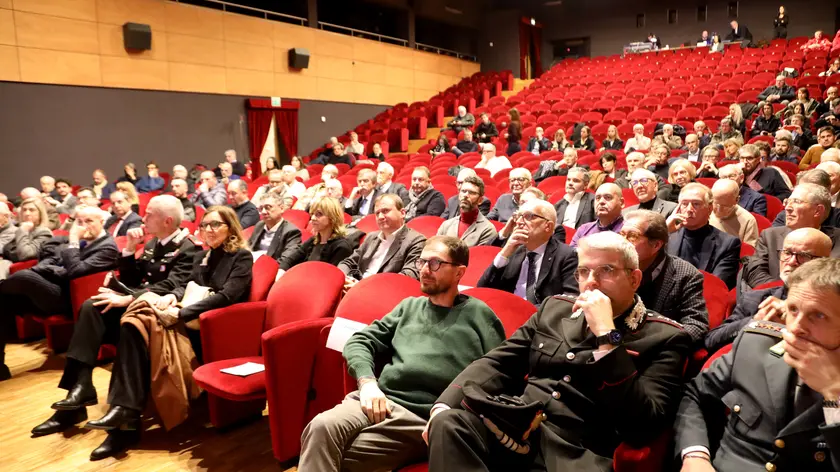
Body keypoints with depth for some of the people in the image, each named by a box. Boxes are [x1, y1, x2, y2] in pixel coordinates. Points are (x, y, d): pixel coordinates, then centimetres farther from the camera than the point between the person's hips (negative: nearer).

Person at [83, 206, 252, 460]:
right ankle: (125, 412, -28)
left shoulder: (242, 257, -3)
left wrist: (181, 312, -22)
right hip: (191, 322, 7)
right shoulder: (201, 256, 21)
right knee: (134, 325, -23)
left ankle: (126, 414, -21)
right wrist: (172, 296, -9)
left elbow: (224, 297, -15)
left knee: (144, 330, -28)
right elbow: (187, 285, 15)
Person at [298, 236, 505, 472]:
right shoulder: (409, 306, 23)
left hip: (423, 417, -4)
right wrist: (368, 382, -4)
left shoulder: (478, 314, 8)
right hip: (380, 399, 4)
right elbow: (360, 342, 16)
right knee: (322, 426, -27)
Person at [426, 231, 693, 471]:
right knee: (448, 421, -25)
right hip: (513, 427, 4)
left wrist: (607, 336, -14)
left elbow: (644, 426, -11)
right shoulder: (555, 308, 17)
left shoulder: (665, 337, 2)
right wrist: (446, 403, -4)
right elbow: (497, 364, 12)